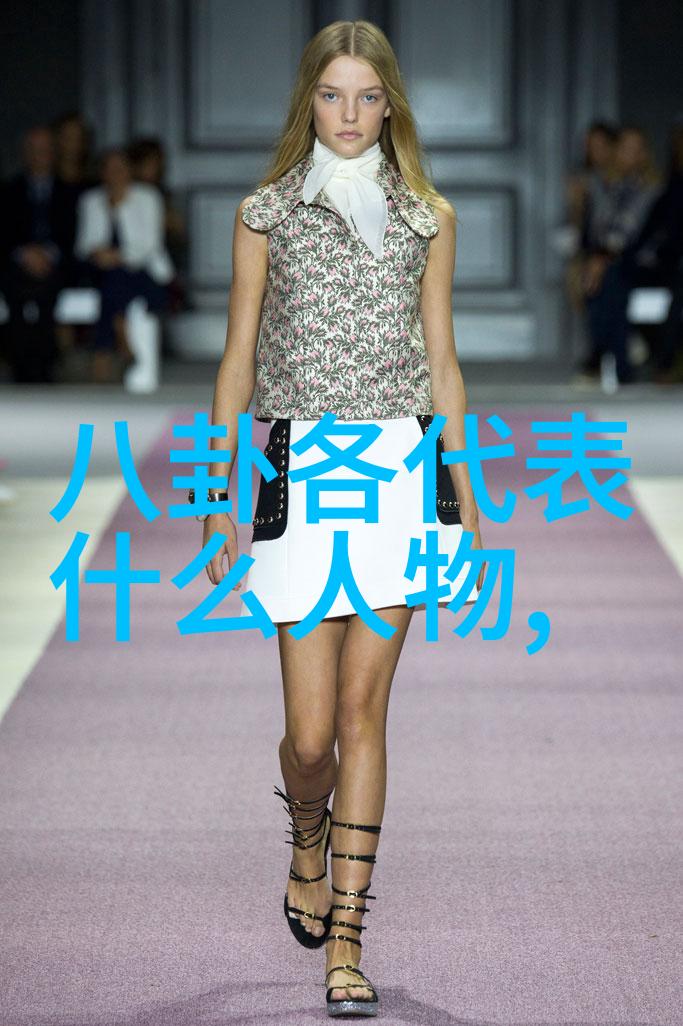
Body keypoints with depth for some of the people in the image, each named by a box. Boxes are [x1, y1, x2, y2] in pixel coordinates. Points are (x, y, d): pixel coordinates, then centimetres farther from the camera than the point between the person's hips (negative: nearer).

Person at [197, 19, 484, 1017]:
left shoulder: (427, 217, 10)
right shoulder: (266, 213, 6)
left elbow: (441, 361, 13)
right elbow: (239, 362, 7)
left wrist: (466, 493, 10)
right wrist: (220, 498, 4)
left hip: (402, 466, 1)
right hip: (301, 467, -1)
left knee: (362, 709, -2)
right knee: (312, 728, -4)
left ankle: (345, 934, 4)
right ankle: (309, 840, 31)